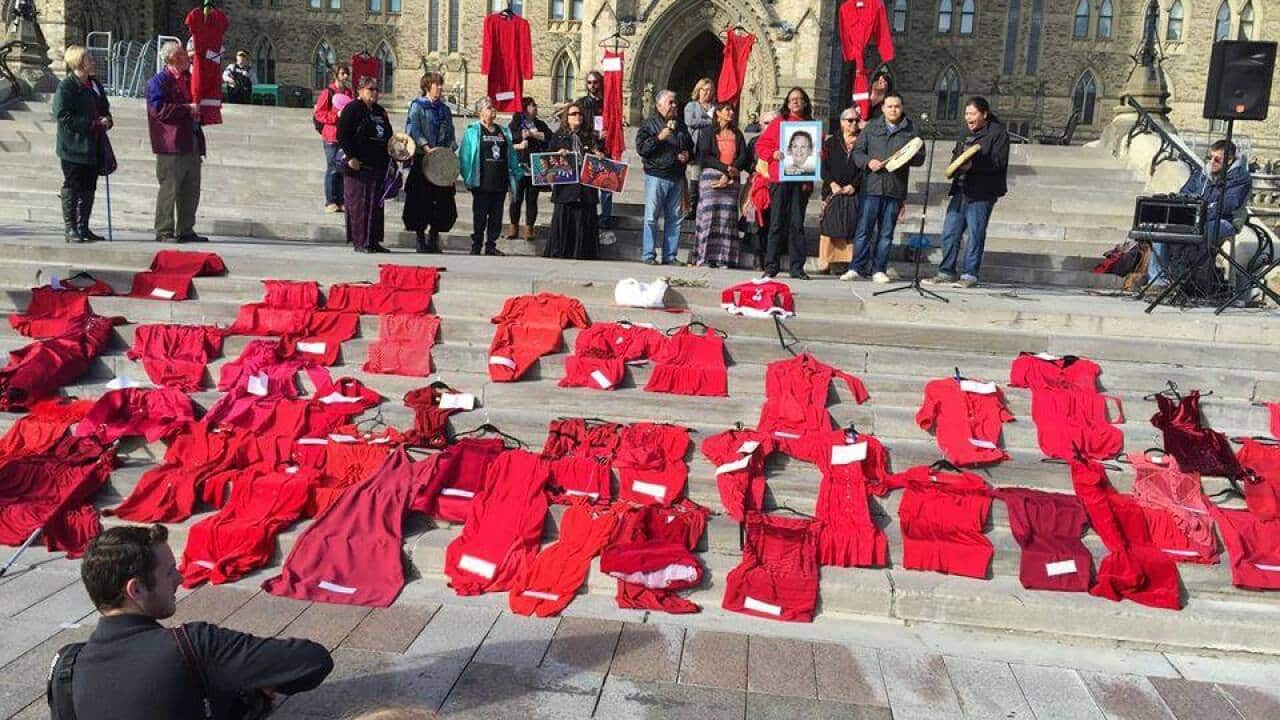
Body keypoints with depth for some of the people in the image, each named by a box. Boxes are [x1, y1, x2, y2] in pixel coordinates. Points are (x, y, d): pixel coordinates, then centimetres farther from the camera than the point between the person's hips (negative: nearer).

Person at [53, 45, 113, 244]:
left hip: (94, 147, 8)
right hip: (74, 147, -7)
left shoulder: (95, 84, 14)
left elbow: (105, 108, 23)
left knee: (88, 189, 11)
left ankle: (83, 228, 19)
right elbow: (63, 116, -16)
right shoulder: (66, 86, -9)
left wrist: (106, 120, 0)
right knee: (72, 187, -2)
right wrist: (93, 124, -20)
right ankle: (69, 229, 3)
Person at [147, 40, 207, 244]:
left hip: (192, 142, 8)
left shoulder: (188, 78, 19)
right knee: (169, 189, -6)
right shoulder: (159, 81, -6)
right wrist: (187, 108, -15)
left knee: (191, 189, 10)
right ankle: (164, 232, 0)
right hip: (171, 144, -8)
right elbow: (158, 109, -16)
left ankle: (186, 230, 18)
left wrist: (197, 110, 9)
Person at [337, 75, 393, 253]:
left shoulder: (380, 111, 18)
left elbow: (387, 136, 26)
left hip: (378, 166, 8)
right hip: (359, 165, -7)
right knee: (359, 203, -5)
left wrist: (389, 158, 13)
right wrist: (351, 157, -19)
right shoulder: (352, 109, -5)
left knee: (376, 204, 9)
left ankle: (373, 241, 15)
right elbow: (342, 135, -12)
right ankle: (359, 242, 0)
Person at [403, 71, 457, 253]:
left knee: (443, 200, 2)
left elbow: (451, 135, 15)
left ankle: (434, 237, 13)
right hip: (422, 159, -4)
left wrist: (450, 149, -4)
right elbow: (414, 130, -11)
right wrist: (426, 148, -24)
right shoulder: (417, 106, 1)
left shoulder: (445, 109, 17)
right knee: (421, 200, -3)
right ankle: (421, 238, 5)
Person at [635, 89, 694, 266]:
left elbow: (690, 146, 29)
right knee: (652, 217, -5)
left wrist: (687, 154, 7)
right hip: (656, 176, -5)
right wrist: (659, 138, -18)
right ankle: (650, 255, 0)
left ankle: (670, 256, 12)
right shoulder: (650, 124, 1)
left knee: (674, 218, 6)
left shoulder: (680, 125, 18)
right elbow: (640, 148, -9)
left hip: (677, 177, 6)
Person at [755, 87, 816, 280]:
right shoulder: (779, 121, 9)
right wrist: (773, 154, -11)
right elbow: (761, 145, 6)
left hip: (802, 179, 2)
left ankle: (797, 267, 6)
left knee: (797, 223, 3)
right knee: (777, 223, -3)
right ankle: (770, 267, 0)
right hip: (780, 178, -2)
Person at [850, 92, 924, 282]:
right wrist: (868, 162, -11)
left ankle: (879, 270, 12)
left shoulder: (911, 130, 9)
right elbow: (857, 151, 8)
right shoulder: (872, 127, 9)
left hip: (896, 189, 1)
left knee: (886, 233, 5)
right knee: (864, 229, -5)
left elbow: (920, 157, 7)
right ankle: (858, 268, 0)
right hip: (871, 186, -1)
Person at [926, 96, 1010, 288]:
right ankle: (946, 272, 13)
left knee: (975, 234, -3)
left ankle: (969, 274, 3)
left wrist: (973, 165, -24)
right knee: (949, 232, 5)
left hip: (982, 193, -7)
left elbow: (999, 161, -15)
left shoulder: (998, 133, -4)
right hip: (961, 190, 7)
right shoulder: (967, 134, 20)